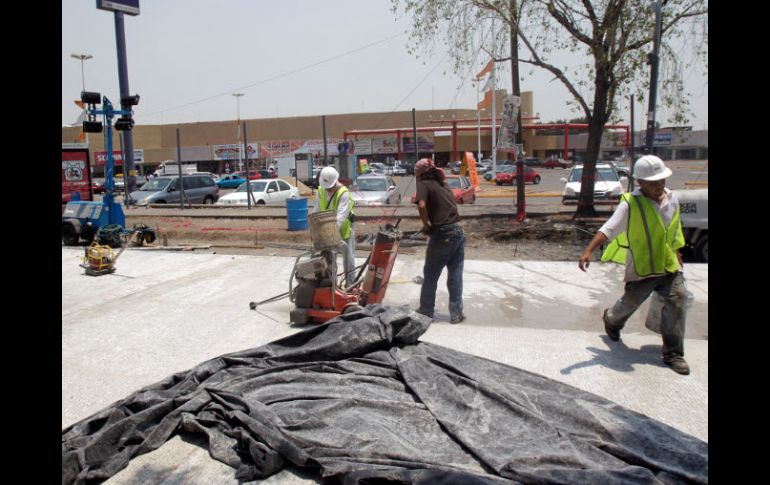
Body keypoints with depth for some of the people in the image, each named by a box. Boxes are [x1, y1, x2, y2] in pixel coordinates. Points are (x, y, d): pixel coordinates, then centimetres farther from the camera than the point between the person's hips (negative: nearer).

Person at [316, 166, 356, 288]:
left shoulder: (344, 193, -23)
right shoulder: (320, 191, -5)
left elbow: (341, 215, -33)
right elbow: (318, 213, -2)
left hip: (344, 229, -5)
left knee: (348, 259, 3)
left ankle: (350, 284, 14)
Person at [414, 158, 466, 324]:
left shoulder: (424, 184, -4)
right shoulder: (443, 184, 18)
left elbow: (422, 205, -22)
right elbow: (451, 204, 16)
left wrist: (426, 225, -8)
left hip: (442, 234, -6)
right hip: (458, 232, 6)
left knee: (430, 275, 9)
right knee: (455, 275, 11)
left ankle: (426, 312, 19)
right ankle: (456, 313, 16)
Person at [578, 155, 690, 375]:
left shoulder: (672, 199, 3)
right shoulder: (631, 204, -17)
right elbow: (608, 229, -26)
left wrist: (677, 255, 25)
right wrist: (588, 251, -39)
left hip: (669, 266, 5)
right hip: (641, 267, -5)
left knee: (677, 301, -4)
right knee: (630, 302, 8)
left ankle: (673, 354, 7)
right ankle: (611, 320, 45)